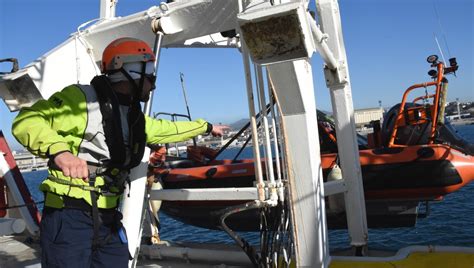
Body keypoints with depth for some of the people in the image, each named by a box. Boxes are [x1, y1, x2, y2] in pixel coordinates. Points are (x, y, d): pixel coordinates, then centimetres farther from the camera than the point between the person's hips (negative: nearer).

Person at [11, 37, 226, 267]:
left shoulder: (134, 118, 15)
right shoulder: (81, 98, -12)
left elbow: (166, 129, 29)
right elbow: (27, 120, -19)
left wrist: (206, 127, 40)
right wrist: (59, 151, -38)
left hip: (108, 220, 8)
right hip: (68, 217, -8)